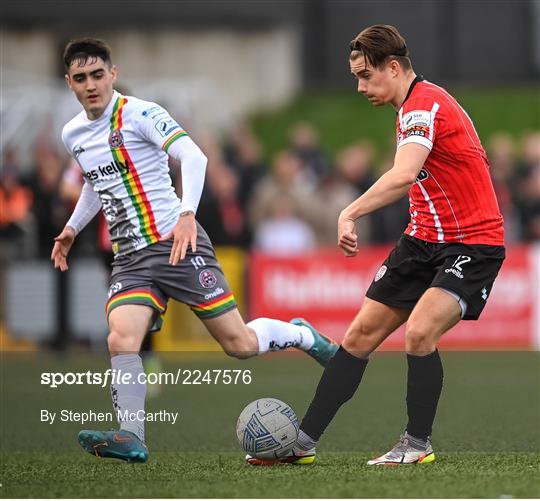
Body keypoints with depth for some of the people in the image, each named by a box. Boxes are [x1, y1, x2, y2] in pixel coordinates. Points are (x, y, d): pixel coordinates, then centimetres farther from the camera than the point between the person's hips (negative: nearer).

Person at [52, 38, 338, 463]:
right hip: (129, 258, 6)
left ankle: (301, 336, 25)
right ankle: (131, 438, -25)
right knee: (121, 339, -22)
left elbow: (193, 156, -23)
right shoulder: (73, 135, 12)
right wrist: (72, 229, 28)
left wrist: (187, 214, -33)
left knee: (239, 343, -4)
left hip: (176, 243, -5)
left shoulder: (139, 114, -10)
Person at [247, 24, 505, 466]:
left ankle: (418, 444, -9)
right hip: (424, 239, 10)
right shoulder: (413, 107, 12)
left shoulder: (424, 103, -20)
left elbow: (404, 175, -37)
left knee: (419, 333, -26)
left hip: (472, 244, -10)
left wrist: (350, 214, -38)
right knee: (361, 335, 5)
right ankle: (304, 441, 8)